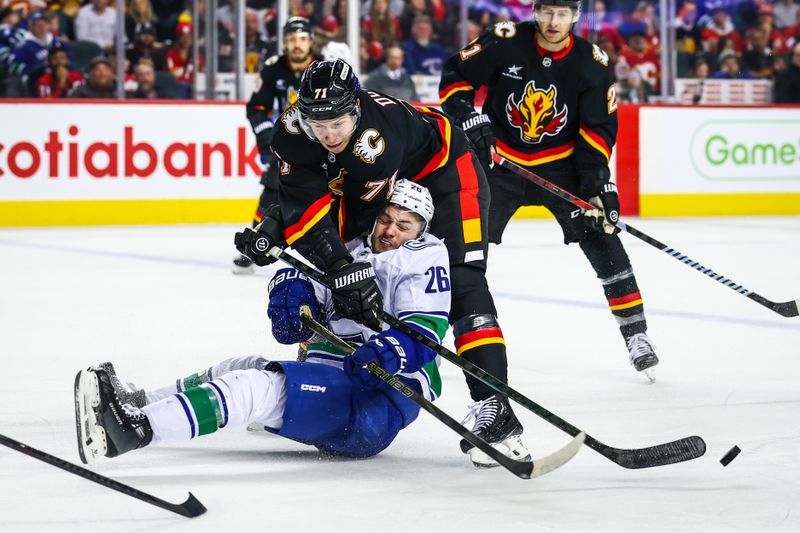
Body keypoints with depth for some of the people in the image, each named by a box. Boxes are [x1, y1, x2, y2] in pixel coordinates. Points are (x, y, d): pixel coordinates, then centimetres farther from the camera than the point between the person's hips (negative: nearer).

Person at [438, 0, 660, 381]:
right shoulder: (505, 42, -15)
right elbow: (455, 78, -6)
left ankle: (635, 332, 0)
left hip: (560, 163, 1)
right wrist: (471, 121, -20)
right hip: (499, 159, 0)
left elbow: (598, 127, -8)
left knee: (601, 240, -8)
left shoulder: (592, 63, -11)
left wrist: (598, 181, -18)